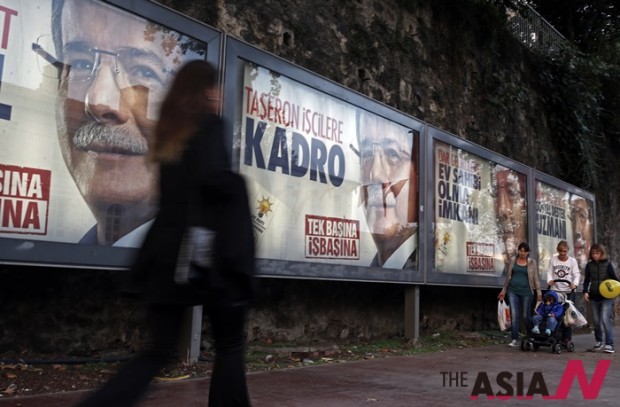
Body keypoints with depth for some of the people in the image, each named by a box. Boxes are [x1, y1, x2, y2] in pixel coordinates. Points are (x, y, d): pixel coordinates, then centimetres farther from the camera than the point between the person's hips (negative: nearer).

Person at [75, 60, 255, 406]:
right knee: (230, 346, 11)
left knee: (158, 351, 9)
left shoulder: (170, 132, 16)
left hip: (168, 254, 6)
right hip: (209, 252, -6)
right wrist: (239, 186, -2)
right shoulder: (210, 125, -5)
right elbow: (213, 177, -21)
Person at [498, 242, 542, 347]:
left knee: (525, 315, 4)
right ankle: (515, 339, -4)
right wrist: (504, 290, 16)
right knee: (514, 315, -5)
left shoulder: (532, 262, 4)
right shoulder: (513, 261, 9)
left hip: (526, 292, -2)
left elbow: (536, 278, 3)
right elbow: (508, 276, 15)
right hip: (513, 291, 2)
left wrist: (538, 291, -4)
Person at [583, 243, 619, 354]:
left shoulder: (607, 264, -3)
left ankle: (609, 344, -9)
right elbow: (587, 280, 10)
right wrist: (585, 291, -3)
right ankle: (599, 342, 25)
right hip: (594, 296, 3)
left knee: (605, 319, -14)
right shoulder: (589, 265, 5)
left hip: (607, 296, -3)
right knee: (596, 321, 9)